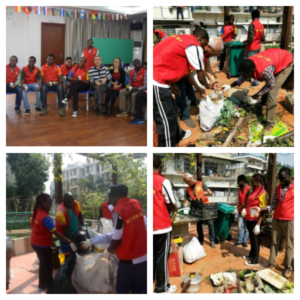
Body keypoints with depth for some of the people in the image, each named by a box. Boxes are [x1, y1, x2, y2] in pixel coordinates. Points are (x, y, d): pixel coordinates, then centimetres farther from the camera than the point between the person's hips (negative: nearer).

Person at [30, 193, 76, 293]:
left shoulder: (35, 212, -4)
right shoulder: (45, 217, -30)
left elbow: (32, 225, 11)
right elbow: (56, 233, -34)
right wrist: (70, 242, -35)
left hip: (35, 243, 8)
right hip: (43, 245, -8)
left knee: (43, 264, 25)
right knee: (48, 267, 7)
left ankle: (42, 284, 41)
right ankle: (50, 290, 17)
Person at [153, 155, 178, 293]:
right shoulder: (163, 181, -14)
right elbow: (172, 206, -11)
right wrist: (173, 208, 11)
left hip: (149, 226, 5)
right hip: (162, 226, -5)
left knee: (150, 255, 17)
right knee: (162, 257, 6)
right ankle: (162, 287, 16)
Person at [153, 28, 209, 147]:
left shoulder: (182, 39, 21)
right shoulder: (195, 47, -7)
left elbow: (186, 68, 25)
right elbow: (201, 77, -3)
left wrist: (198, 88, 28)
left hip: (156, 77, 10)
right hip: (156, 81, -10)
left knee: (171, 109, 27)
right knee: (166, 118, -2)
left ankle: (177, 135, 46)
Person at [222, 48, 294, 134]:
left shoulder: (265, 70, -43)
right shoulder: (248, 64, -22)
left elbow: (271, 85, -23)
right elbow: (242, 77, 1)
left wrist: (255, 97, -18)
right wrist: (230, 86, -8)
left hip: (286, 62, -7)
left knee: (272, 92, -15)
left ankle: (270, 124, -7)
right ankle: (263, 100, 57)